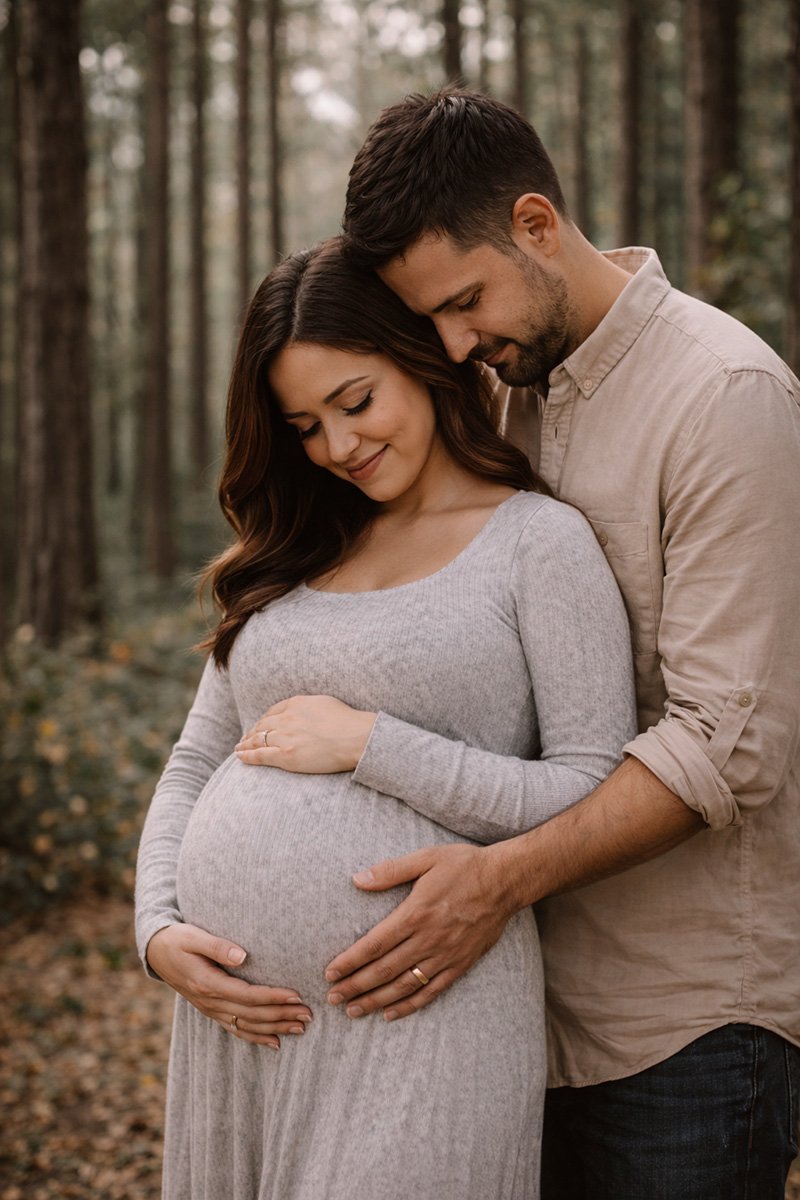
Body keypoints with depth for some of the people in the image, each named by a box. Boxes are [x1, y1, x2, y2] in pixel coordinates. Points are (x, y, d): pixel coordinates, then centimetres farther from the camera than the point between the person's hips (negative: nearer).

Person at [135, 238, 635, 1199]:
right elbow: (194, 765, 17)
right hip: (238, 1009, 6)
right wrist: (159, 929, 1)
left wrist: (372, 744, -13)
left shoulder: (537, 541, -3)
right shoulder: (292, 558, 14)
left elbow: (599, 801, -10)